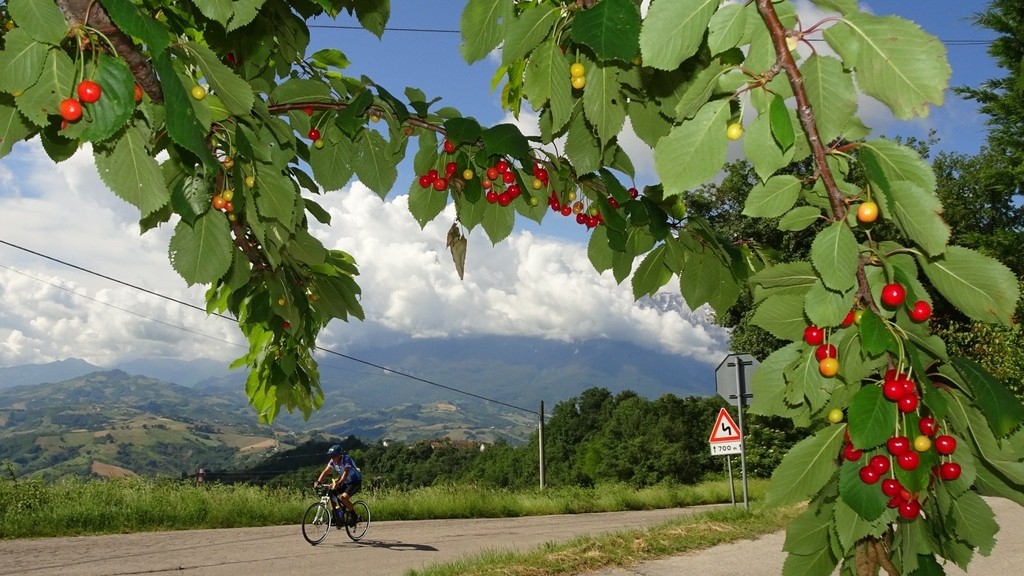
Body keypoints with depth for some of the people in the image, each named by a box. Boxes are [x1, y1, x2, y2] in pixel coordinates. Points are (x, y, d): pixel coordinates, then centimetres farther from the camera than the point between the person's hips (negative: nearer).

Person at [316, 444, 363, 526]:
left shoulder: (346, 459, -26)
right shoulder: (333, 461, -6)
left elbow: (346, 473, -37)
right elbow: (325, 472, -10)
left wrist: (338, 483, -49)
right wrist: (318, 482, -25)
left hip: (355, 482, -7)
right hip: (345, 482, 7)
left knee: (344, 497, -27)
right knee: (331, 493, -9)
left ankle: (354, 516, -8)